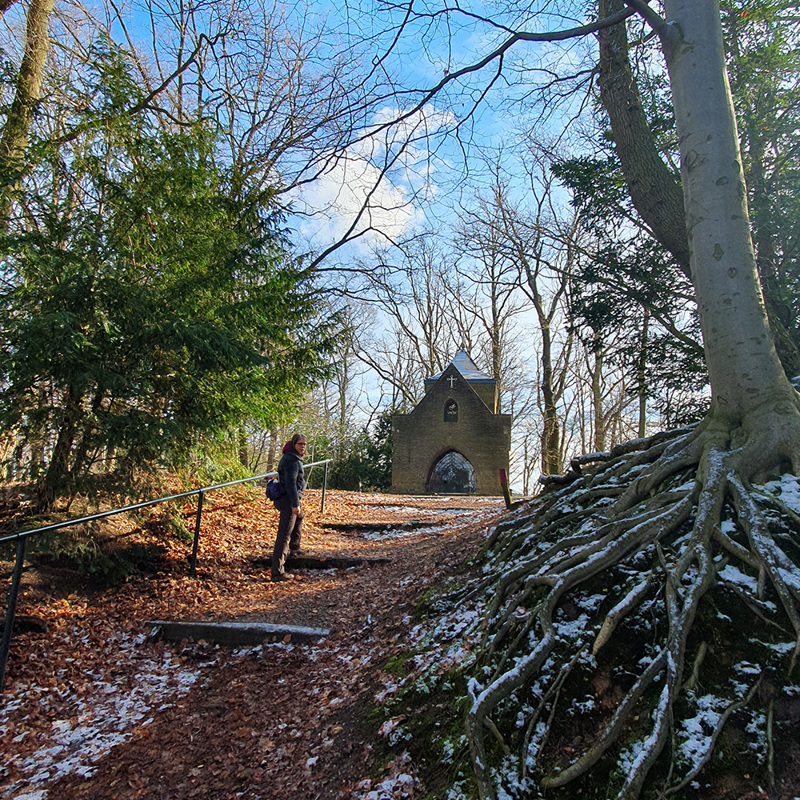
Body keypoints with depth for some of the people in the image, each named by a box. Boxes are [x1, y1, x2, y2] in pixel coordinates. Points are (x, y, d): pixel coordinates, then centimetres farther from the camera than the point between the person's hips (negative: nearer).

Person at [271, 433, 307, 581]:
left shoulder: (291, 457, 16)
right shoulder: (292, 460, -17)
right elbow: (291, 482, -24)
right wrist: (295, 504, -27)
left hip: (285, 499, 11)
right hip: (288, 501, -11)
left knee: (299, 516, 36)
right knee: (284, 535, -13)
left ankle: (294, 547, 52)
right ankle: (278, 572, -15)